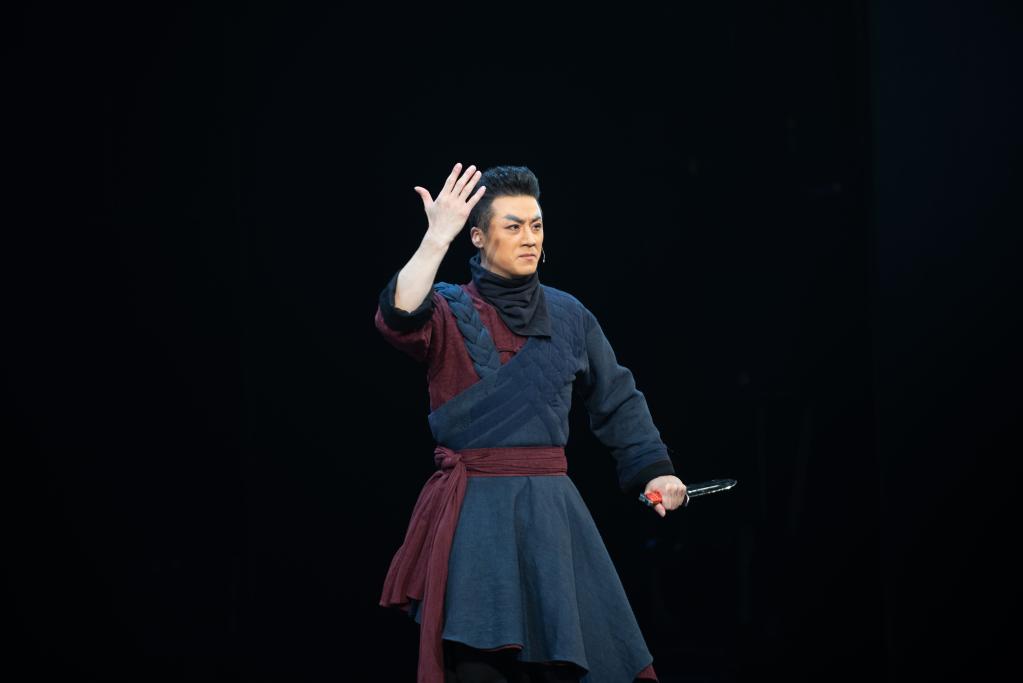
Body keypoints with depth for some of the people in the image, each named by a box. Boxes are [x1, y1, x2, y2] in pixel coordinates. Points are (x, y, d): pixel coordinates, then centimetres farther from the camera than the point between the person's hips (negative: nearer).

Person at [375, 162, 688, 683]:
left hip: (550, 513, 3)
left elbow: (617, 399, 17)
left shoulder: (568, 316, 9)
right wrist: (437, 238, -30)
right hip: (474, 517, -3)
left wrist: (653, 470, 8)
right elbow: (399, 318, -25)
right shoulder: (450, 311, -2)